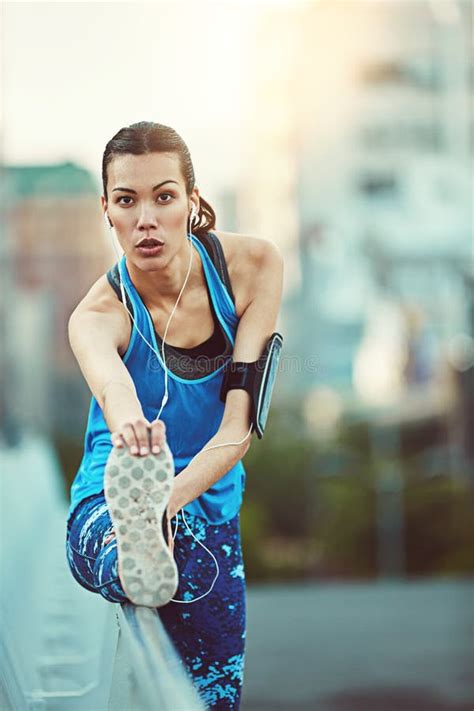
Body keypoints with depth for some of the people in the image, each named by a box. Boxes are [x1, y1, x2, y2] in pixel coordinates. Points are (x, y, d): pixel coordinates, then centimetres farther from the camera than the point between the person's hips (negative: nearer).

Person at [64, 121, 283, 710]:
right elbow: (112, 385, -41)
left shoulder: (253, 265, -11)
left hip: (210, 508, 4)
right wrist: (129, 428, -65)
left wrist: (167, 501, -36)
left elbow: (239, 425, -19)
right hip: (108, 502, -3)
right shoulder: (97, 316, -16)